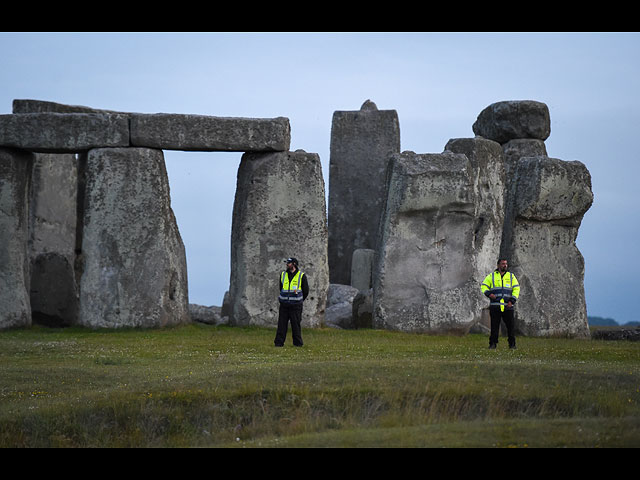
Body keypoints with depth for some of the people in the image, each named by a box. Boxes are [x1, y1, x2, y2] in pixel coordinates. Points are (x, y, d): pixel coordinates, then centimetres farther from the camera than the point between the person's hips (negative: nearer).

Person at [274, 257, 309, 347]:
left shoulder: (301, 276, -1)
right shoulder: (283, 275, 9)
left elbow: (306, 291, 8)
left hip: (296, 306, -3)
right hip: (284, 305, 3)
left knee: (296, 324, -1)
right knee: (282, 324, -1)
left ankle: (298, 343, 6)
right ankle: (279, 342, 2)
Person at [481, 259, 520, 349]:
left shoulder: (511, 276, 13)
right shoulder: (491, 276, 11)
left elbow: (516, 288, 10)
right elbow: (483, 286, 11)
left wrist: (512, 301, -3)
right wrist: (489, 294, -10)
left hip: (507, 306, 1)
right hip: (495, 306, -1)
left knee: (510, 325, -2)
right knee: (494, 326, -1)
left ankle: (512, 344, 5)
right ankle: (493, 344, 6)